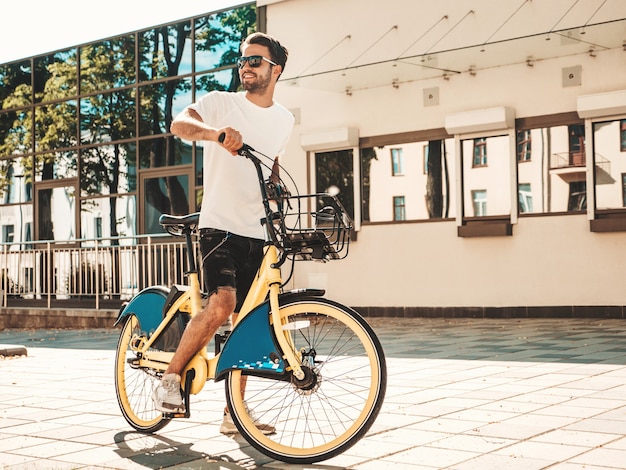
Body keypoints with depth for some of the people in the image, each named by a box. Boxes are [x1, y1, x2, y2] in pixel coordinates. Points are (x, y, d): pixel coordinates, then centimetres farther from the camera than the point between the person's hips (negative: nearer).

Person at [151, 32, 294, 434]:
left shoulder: (284, 120, 13)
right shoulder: (221, 103, -2)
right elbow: (179, 124, -22)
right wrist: (217, 133, -41)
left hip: (257, 234, 5)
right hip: (220, 225, -5)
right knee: (222, 304, -25)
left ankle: (234, 413, 15)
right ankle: (171, 378, -6)